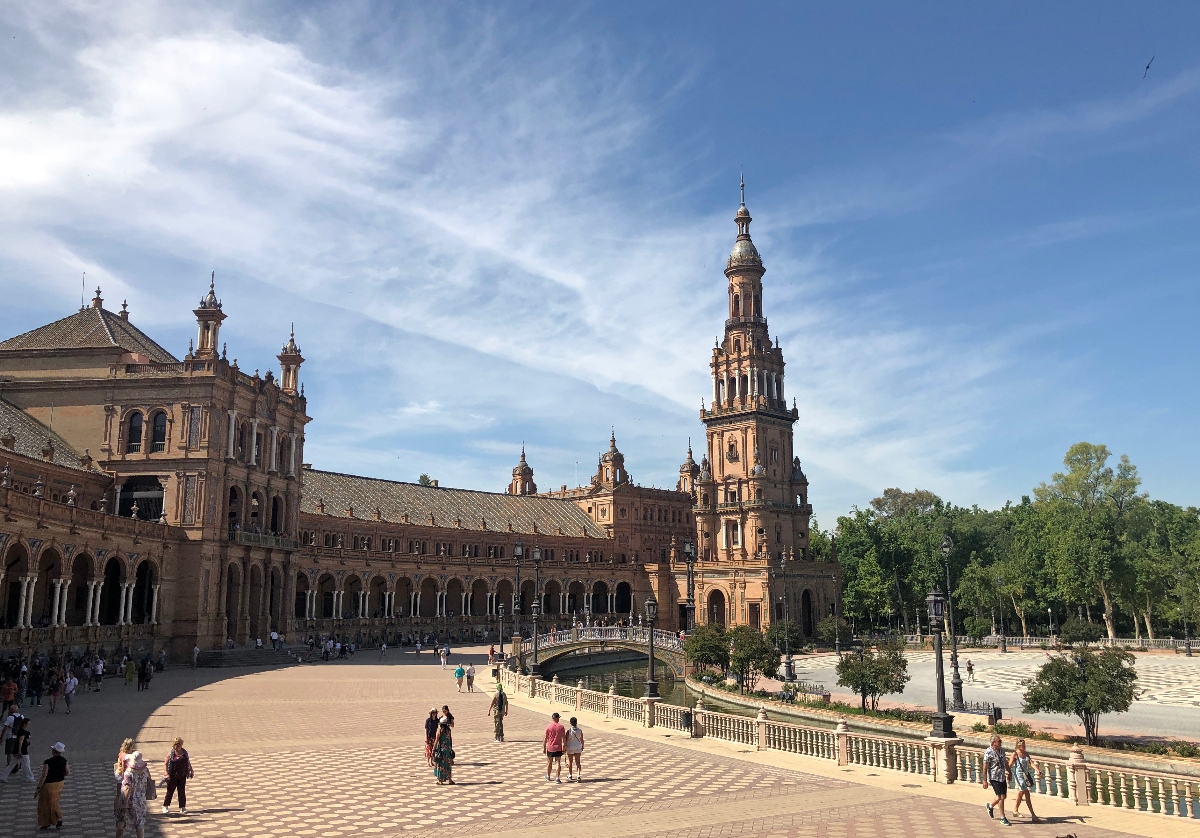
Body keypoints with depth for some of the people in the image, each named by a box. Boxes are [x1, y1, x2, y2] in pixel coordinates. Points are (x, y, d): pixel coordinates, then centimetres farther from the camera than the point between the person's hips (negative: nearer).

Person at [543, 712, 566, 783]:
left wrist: (544, 748, 3)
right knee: (558, 763, 3)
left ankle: (548, 776, 30)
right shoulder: (561, 727, -5)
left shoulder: (548, 727, -7)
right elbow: (564, 737, 1)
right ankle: (557, 778, -6)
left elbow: (545, 738, -5)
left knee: (549, 762, 15)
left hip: (550, 748, 0)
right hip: (558, 748, 0)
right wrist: (564, 745, 14)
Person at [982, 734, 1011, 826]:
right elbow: (985, 767, -17)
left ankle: (990, 806, 39)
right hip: (994, 778, -7)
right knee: (1001, 797, -7)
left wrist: (1008, 772, 25)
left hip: (1002, 777, 7)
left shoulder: (1002, 750, 4)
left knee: (1003, 796, 13)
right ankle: (1003, 818, 6)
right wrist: (985, 781, -17)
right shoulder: (988, 752, -18)